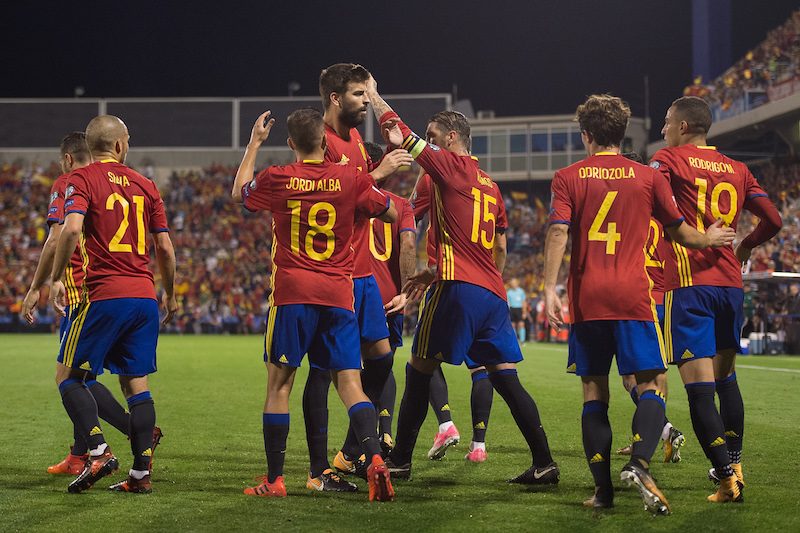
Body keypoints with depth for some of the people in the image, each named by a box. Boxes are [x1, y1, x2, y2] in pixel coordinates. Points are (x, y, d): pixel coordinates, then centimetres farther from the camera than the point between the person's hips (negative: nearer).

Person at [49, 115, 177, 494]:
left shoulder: (81, 179, -1)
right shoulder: (145, 185, 12)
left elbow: (72, 229, -18)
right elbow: (164, 247, 13)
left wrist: (56, 278, -9)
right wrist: (170, 294, 25)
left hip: (104, 295, -5)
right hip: (145, 297, 5)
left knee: (67, 375, 5)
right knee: (136, 384, 8)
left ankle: (99, 451, -11)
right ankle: (141, 473, 6)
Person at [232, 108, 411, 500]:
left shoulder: (276, 179, 0)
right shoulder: (351, 179, -1)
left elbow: (238, 193, 22)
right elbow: (391, 214, 13)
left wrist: (254, 144, 31)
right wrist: (381, 174, 26)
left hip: (291, 293, -1)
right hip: (338, 295, 1)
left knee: (279, 385, 7)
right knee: (349, 384, 2)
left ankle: (274, 480, 9)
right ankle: (374, 459, -18)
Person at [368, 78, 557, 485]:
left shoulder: (451, 166, -2)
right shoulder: (488, 184, 21)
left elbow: (401, 136, 2)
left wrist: (373, 95, 14)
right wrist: (434, 274, 29)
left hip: (459, 289, -8)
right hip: (493, 292, 8)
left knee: (419, 369, 3)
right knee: (506, 377, 5)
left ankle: (400, 460, 8)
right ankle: (544, 463, -2)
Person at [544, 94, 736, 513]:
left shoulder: (568, 178, 5)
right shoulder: (647, 176, 6)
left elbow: (558, 232, -7)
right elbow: (678, 231, 13)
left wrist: (549, 289, -10)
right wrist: (708, 240, 33)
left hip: (586, 298, 1)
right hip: (632, 297, -1)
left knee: (594, 391, 7)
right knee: (651, 385, 1)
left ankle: (602, 487, 3)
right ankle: (638, 463, -23)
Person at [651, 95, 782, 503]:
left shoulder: (668, 159, -1)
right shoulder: (737, 170, 14)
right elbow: (773, 221, 15)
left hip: (689, 285, -6)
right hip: (730, 283, 6)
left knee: (699, 386, -9)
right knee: (725, 377, 20)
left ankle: (727, 475, -16)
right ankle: (733, 462, 28)